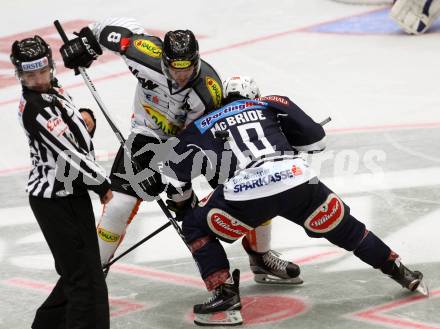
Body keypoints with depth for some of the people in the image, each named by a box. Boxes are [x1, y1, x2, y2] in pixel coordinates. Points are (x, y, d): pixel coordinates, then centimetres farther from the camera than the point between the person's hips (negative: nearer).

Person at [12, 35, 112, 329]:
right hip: (57, 200, -10)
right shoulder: (35, 109, -21)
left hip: (67, 194, 10)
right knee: (87, 279, -10)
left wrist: (83, 118, 8)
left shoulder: (53, 90, 8)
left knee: (74, 272, 21)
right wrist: (102, 184, -12)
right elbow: (68, 153, -22)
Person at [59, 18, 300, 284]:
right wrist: (87, 40, -4)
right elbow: (119, 27, -14)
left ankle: (263, 258, 13)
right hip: (149, 134, 0)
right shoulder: (148, 54, -32)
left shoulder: (209, 91, -31)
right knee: (121, 202, -15)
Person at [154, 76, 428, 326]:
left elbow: (174, 171, 20)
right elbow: (315, 140, 19)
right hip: (299, 181, 3)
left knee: (197, 227, 19)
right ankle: (403, 274, 34)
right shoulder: (271, 104, 25)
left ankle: (226, 297, 7)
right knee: (343, 227, 26)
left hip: (247, 194, -3)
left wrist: (181, 193, 41)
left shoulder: (203, 125, 24)